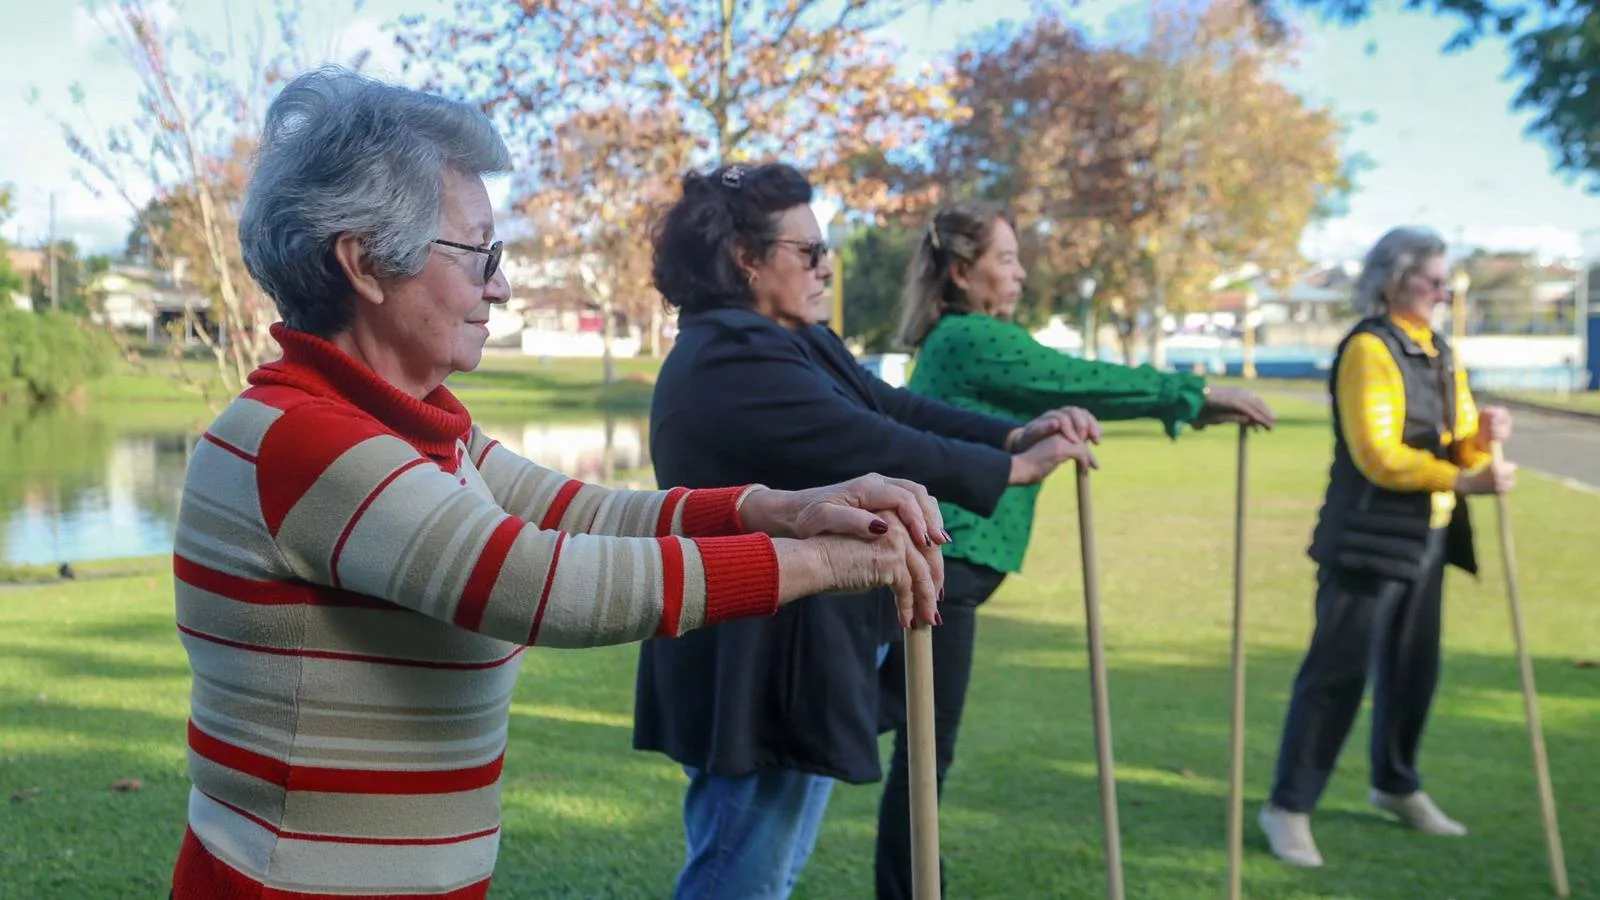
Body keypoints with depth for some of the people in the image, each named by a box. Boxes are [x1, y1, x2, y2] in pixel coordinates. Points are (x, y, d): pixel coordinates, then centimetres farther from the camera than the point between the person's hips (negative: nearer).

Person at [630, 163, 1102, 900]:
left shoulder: (800, 344, 12)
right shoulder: (731, 363, -23)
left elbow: (892, 408, 6)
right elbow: (872, 448, -24)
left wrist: (1014, 432, -8)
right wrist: (1019, 468, -14)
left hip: (797, 652, 11)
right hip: (756, 669, -11)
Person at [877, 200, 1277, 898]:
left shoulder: (958, 340, 18)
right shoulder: (974, 339, -13)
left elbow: (1062, 391, 18)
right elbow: (1082, 382, -13)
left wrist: (1186, 403, 16)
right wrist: (1195, 393, -4)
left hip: (935, 561, 10)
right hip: (941, 565, -10)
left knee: (922, 741, 16)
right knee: (926, 747, -4)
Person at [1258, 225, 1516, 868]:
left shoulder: (1439, 352, 14)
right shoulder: (1369, 349, -12)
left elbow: (1454, 445, 15)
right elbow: (1378, 455, -20)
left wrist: (1482, 435, -7)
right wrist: (1466, 481, -23)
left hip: (1425, 539, 8)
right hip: (1368, 539, -8)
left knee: (1414, 670, 16)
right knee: (1338, 671, -7)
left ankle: (1396, 786, 34)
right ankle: (1288, 805, 1)